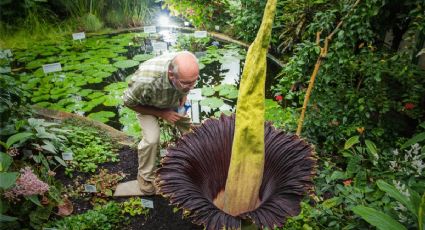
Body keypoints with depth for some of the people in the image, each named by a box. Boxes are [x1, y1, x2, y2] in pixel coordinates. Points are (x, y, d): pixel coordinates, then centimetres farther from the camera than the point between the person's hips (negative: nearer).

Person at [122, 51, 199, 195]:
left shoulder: (188, 70, -33)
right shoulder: (146, 80, -46)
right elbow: (129, 102, -25)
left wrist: (183, 97, -21)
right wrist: (161, 113, -26)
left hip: (173, 100, 4)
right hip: (146, 104, -4)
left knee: (190, 129, -3)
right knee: (151, 139, -19)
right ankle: (145, 176, 7)